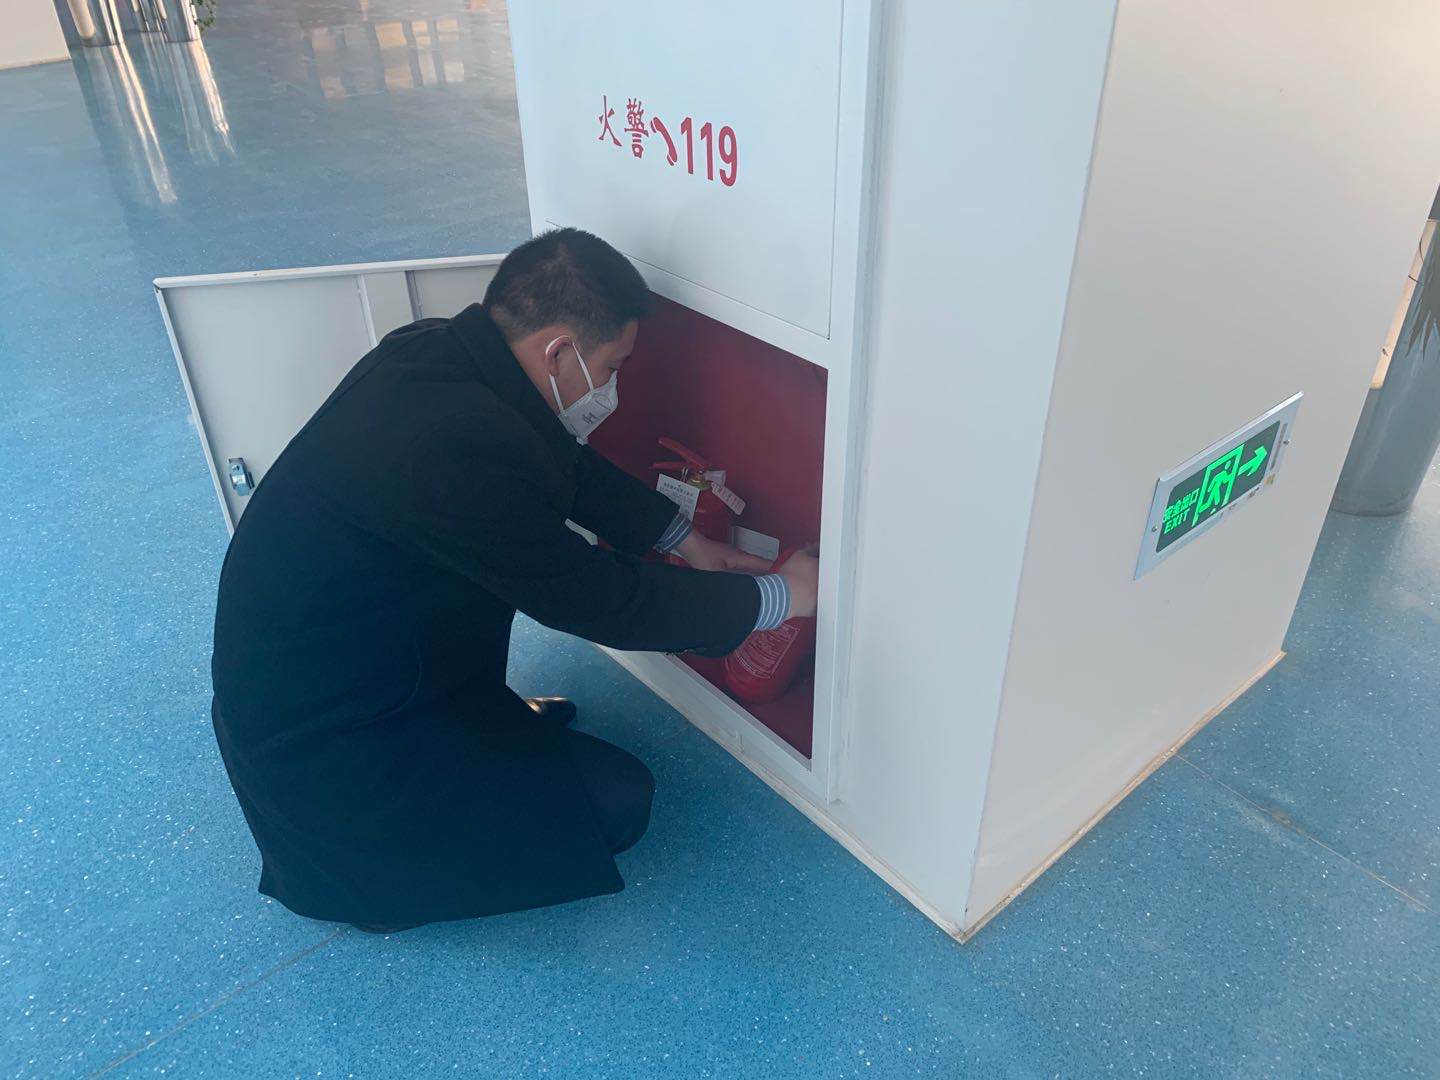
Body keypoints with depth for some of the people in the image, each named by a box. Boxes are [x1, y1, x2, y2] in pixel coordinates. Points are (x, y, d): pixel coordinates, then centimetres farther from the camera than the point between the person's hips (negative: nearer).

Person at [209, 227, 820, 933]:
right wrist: (777, 596, -12)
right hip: (318, 738, -9)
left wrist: (686, 541, 13)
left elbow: (572, 469, 10)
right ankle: (353, 860, 2)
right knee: (618, 802, -7)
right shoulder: (459, 447, -35)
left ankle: (481, 718, 17)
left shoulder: (439, 350, -6)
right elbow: (601, 602, -24)